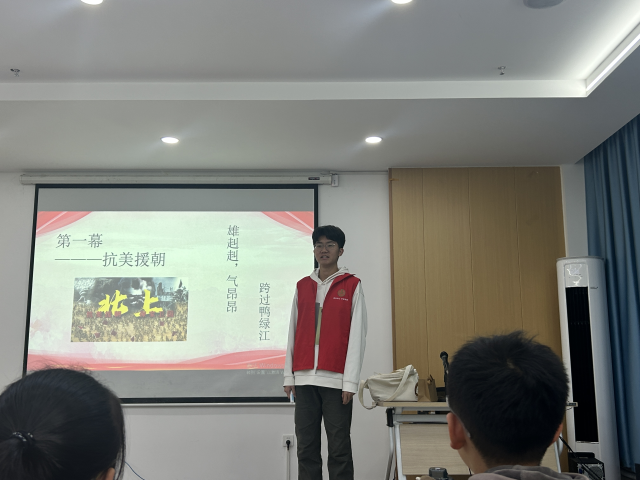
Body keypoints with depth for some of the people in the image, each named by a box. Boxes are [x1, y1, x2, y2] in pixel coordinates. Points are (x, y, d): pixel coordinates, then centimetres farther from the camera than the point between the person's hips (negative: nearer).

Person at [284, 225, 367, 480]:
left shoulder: (352, 286, 2)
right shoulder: (302, 286, 13)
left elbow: (357, 335, -2)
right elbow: (293, 332, 13)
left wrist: (350, 381, -8)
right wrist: (289, 376, 8)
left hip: (336, 380, -3)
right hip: (304, 379, 3)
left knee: (339, 450, 2)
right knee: (306, 449, 7)